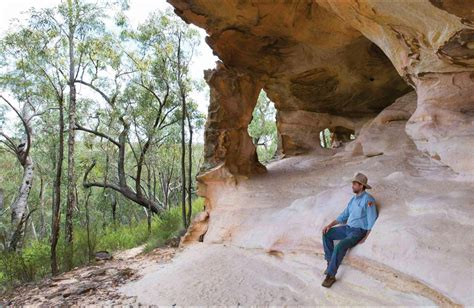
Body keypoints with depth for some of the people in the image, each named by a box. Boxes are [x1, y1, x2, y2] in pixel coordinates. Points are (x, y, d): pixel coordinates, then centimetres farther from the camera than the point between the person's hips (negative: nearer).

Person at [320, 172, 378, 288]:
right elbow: (343, 216, 15)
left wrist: (365, 238, -18)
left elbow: (372, 221, -15)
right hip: (348, 228, 8)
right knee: (326, 234, -6)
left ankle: (331, 275, -19)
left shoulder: (368, 199, -13)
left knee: (340, 246, -29)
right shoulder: (353, 199, 13)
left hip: (359, 231, -8)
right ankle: (330, 261, 1)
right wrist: (330, 225, 3)